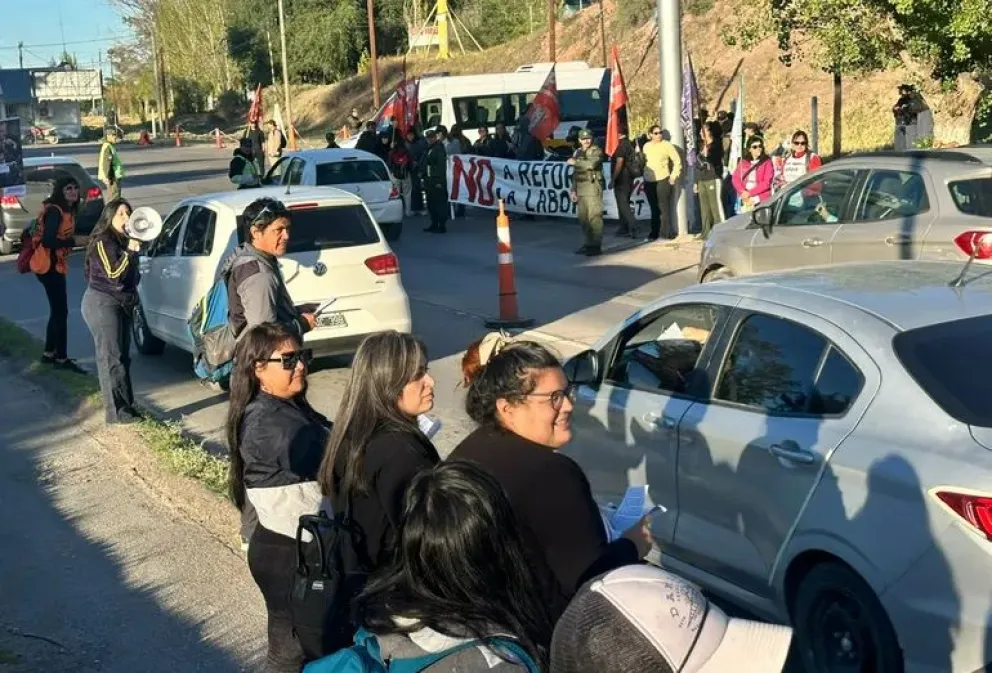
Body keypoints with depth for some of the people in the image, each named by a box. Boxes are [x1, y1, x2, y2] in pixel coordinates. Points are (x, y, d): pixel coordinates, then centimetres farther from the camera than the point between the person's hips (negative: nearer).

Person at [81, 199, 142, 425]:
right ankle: (117, 411, -7)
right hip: (103, 304, -9)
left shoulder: (123, 240, 14)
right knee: (111, 358, -8)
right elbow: (113, 274, -25)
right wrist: (130, 252, -29)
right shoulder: (103, 242, -14)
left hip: (121, 304, 9)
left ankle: (125, 406, 17)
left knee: (122, 357, 11)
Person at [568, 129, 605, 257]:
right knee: (583, 218, 9)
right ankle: (588, 244, 18)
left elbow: (592, 164, -24)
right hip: (581, 189, 7)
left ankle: (596, 246, -7)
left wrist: (575, 162, -13)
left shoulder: (596, 151, -4)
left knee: (594, 217, -9)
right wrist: (573, 190, 17)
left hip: (593, 187, -7)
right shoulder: (577, 153, 18)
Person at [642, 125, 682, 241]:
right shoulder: (646, 146, 11)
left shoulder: (667, 145, -1)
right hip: (649, 181, 4)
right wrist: (644, 176, 10)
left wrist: (674, 176, -6)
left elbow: (677, 161, 0)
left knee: (664, 207, -6)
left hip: (663, 180, -4)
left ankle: (666, 232, -3)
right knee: (654, 208, 10)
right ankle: (654, 232, 15)